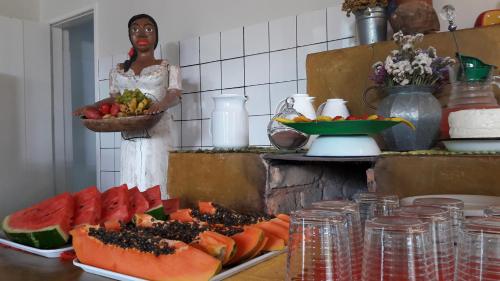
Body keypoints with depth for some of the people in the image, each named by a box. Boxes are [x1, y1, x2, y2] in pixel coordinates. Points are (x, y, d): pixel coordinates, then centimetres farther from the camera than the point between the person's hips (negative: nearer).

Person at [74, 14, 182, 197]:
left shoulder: (169, 68, 8)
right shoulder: (118, 71, 19)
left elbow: (175, 95, -3)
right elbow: (114, 98, 16)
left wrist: (161, 104, -26)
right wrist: (92, 107, -4)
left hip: (159, 133, -3)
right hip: (129, 137, 3)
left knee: (156, 184, -10)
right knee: (131, 185, -1)